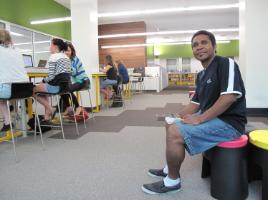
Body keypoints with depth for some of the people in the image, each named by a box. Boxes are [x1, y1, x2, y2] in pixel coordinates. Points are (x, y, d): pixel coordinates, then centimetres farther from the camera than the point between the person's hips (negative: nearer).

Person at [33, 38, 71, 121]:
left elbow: (51, 76, -18)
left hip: (55, 86, -8)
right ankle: (47, 116, 26)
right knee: (44, 86, 31)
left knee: (33, 89, 13)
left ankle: (50, 109, 8)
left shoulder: (53, 57, -11)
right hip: (65, 85, 9)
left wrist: (43, 80, 4)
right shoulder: (66, 57, 14)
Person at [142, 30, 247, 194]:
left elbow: (230, 96, -26)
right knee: (170, 125, 17)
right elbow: (196, 103, 18)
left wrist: (200, 119, -24)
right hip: (210, 118, 10)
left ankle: (173, 181, -2)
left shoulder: (226, 63, -13)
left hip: (228, 122, -10)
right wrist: (176, 116, 4)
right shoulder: (201, 75, 14)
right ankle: (170, 168, 27)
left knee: (175, 133, -23)